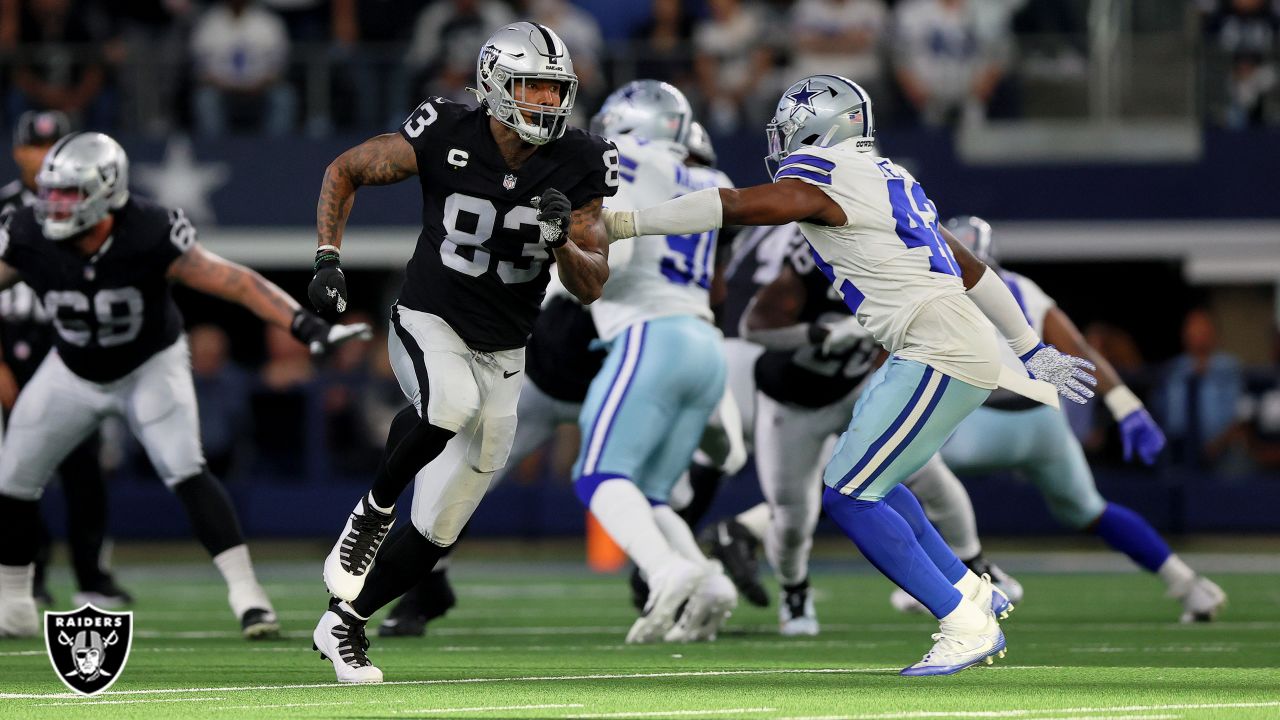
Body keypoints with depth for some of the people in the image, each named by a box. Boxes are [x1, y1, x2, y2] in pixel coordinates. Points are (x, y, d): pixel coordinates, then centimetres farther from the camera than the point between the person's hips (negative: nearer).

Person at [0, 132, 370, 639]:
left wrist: (306, 325, -36)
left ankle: (246, 593, -19)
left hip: (150, 366, -4)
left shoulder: (148, 237, -31)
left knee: (184, 472, -23)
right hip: (74, 372, 4)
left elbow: (234, 282, -29)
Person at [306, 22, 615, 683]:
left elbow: (591, 287, -5)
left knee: (437, 530, 5)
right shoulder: (445, 138, -15)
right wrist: (328, 259, -11)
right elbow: (343, 171, 0)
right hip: (429, 325, -3)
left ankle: (342, 624, 25)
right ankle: (373, 511, -14)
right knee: (451, 405, -39)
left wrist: (562, 240, -26)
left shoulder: (577, 167, -8)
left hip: (501, 355, 3)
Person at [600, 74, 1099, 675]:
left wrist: (620, 223, -12)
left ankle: (966, 626, -7)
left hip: (941, 354, -10)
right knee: (864, 483, 19)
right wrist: (1031, 348, 35)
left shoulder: (821, 182, -5)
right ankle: (971, 592, 22)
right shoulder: (886, 181, 22)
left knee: (847, 496, -7)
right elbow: (969, 268, 28)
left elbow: (730, 207, -15)